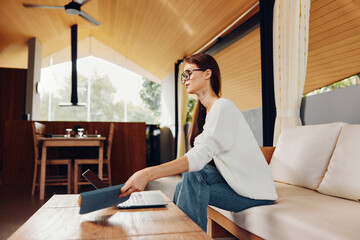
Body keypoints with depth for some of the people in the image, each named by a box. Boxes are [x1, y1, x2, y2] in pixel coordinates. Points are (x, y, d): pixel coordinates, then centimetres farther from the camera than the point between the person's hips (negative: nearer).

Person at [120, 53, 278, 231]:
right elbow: (203, 156, 6)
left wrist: (148, 174, -40)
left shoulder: (223, 107, -18)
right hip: (237, 182, 8)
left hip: (257, 191, -8)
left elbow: (200, 156, -32)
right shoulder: (207, 111, 11)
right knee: (183, 186, -4)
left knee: (194, 176, -23)